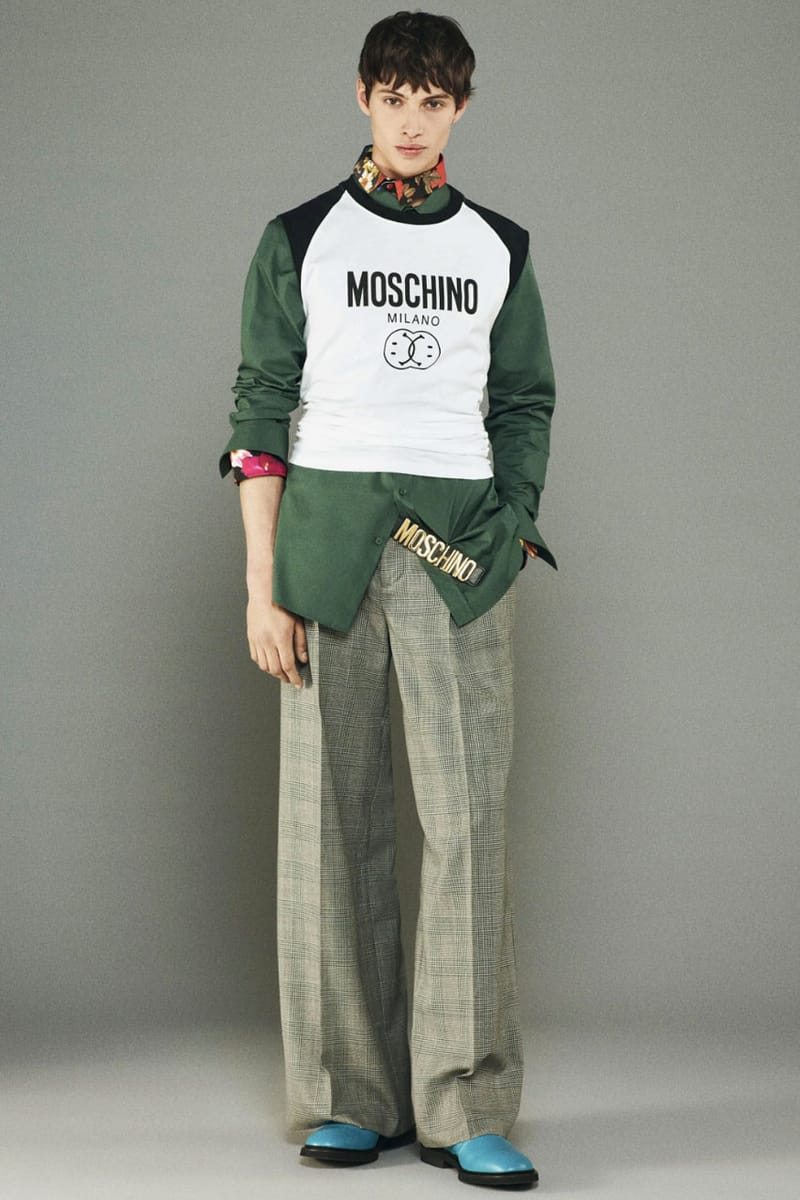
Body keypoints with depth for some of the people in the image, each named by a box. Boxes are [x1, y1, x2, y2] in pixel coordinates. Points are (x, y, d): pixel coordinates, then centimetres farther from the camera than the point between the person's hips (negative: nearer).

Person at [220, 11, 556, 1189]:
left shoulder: (499, 249, 14)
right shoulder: (300, 240, 9)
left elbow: (527, 406, 16)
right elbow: (261, 413, 5)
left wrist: (511, 535, 1)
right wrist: (262, 585, -3)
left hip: (457, 548, 1)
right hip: (328, 534, -1)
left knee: (469, 815, -7)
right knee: (332, 815, 0)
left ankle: (468, 1104, -5)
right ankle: (350, 1093, 7)